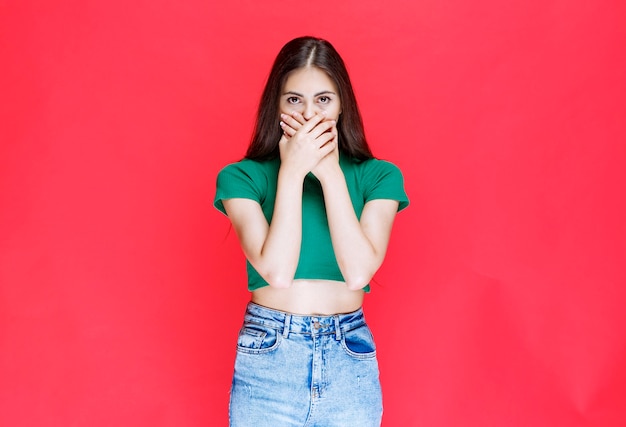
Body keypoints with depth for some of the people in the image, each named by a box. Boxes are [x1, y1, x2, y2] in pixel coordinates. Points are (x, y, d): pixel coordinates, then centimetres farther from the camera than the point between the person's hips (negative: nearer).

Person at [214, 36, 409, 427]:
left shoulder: (378, 176, -1)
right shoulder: (242, 176, -5)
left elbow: (359, 271, -14)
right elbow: (277, 271, -16)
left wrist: (330, 173, -15)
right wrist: (292, 171, -16)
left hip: (351, 361, 1)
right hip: (267, 355, -1)